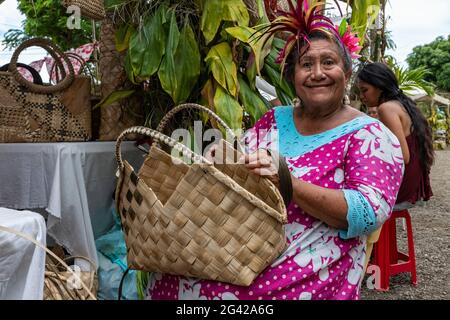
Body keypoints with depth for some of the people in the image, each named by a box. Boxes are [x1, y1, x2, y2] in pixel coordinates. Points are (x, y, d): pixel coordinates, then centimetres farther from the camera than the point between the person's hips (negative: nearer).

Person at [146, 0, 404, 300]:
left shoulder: (371, 136, -2)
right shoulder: (275, 119, 12)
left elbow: (369, 212, -14)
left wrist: (284, 181, -25)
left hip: (313, 271, -4)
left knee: (213, 287, -25)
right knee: (169, 279, -17)